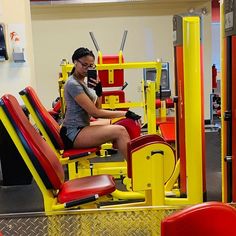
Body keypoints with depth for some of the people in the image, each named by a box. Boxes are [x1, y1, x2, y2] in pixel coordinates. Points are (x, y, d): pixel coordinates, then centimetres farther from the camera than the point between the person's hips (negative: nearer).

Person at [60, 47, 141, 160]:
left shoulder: (82, 81, 13)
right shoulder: (73, 84, -16)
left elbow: (97, 108, 11)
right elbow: (95, 113, -20)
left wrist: (98, 90, -7)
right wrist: (125, 113, -16)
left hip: (81, 127, 10)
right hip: (73, 134, -10)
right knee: (120, 131, -23)